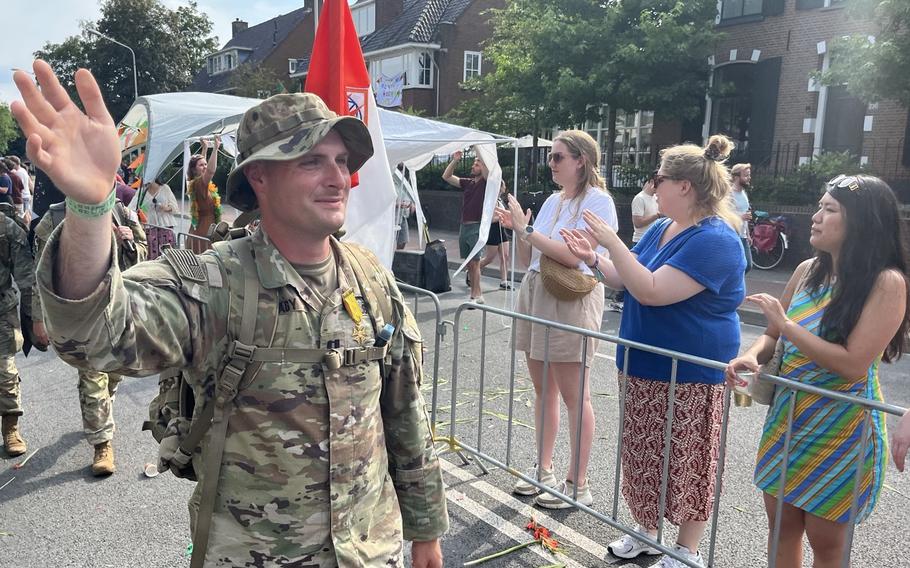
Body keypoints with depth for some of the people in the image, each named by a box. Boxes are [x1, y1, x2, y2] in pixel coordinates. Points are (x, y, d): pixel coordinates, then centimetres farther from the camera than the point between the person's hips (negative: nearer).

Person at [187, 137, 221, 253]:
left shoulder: (195, 183, 12)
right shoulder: (199, 183, -14)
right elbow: (211, 171, -32)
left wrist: (205, 148, 34)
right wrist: (216, 148, -29)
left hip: (198, 229, 10)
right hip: (205, 230, -10)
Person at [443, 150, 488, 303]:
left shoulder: (486, 182, -3)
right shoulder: (468, 183, 13)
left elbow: (487, 168, -21)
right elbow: (446, 177, 14)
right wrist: (455, 161, 3)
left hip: (477, 227, -7)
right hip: (464, 226, 7)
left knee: (474, 263, -10)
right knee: (469, 263, 8)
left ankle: (477, 295, -5)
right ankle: (475, 295, 15)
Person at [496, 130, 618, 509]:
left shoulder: (597, 201, -8)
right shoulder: (553, 200, 15)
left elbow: (574, 256, -21)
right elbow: (528, 259, 15)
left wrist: (527, 230, -17)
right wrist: (518, 229, -1)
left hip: (571, 299, -8)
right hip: (534, 293, 8)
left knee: (574, 395, -1)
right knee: (542, 389, 14)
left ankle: (577, 484, 9)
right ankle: (543, 470, 26)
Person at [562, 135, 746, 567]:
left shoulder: (714, 240, -21)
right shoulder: (662, 228, 10)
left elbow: (652, 291, -29)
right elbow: (627, 281, 17)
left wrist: (612, 243, -25)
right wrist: (593, 260, 1)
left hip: (688, 375, -9)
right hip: (642, 367, 9)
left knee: (685, 465, 7)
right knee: (643, 457, 18)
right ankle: (646, 532, 36)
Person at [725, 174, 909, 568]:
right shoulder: (808, 271, 2)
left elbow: (853, 365, -23)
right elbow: (774, 335, 11)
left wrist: (785, 324, -21)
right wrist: (751, 356, -10)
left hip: (840, 428, -6)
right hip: (787, 416, 6)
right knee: (781, 524, 17)